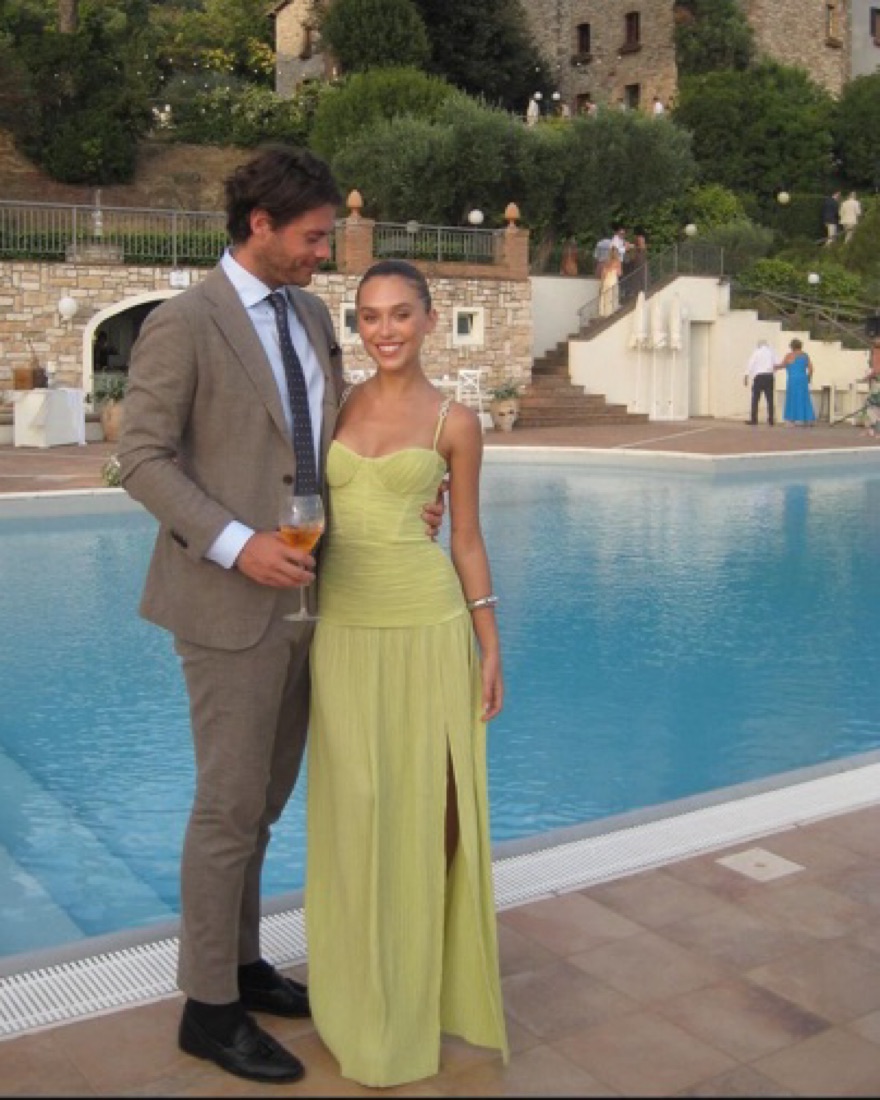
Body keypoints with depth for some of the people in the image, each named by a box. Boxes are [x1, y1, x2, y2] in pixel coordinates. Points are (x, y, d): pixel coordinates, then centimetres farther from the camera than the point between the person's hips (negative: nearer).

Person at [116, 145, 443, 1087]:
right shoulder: (182, 322, -11)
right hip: (228, 598, -7)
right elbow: (143, 458, -12)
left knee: (264, 798, 16)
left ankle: (241, 964, 33)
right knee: (230, 806, 1)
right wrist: (236, 544, -23)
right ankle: (208, 1007, 18)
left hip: (301, 595, 7)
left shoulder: (312, 314, 12)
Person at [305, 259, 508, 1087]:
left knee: (426, 808, 6)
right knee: (354, 811, 8)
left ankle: (425, 984, 27)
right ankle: (365, 989, 27)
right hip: (343, 628, 3)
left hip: (427, 626, -2)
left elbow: (467, 539, 3)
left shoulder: (455, 422, -1)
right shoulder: (335, 406, 6)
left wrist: (490, 648, 1)